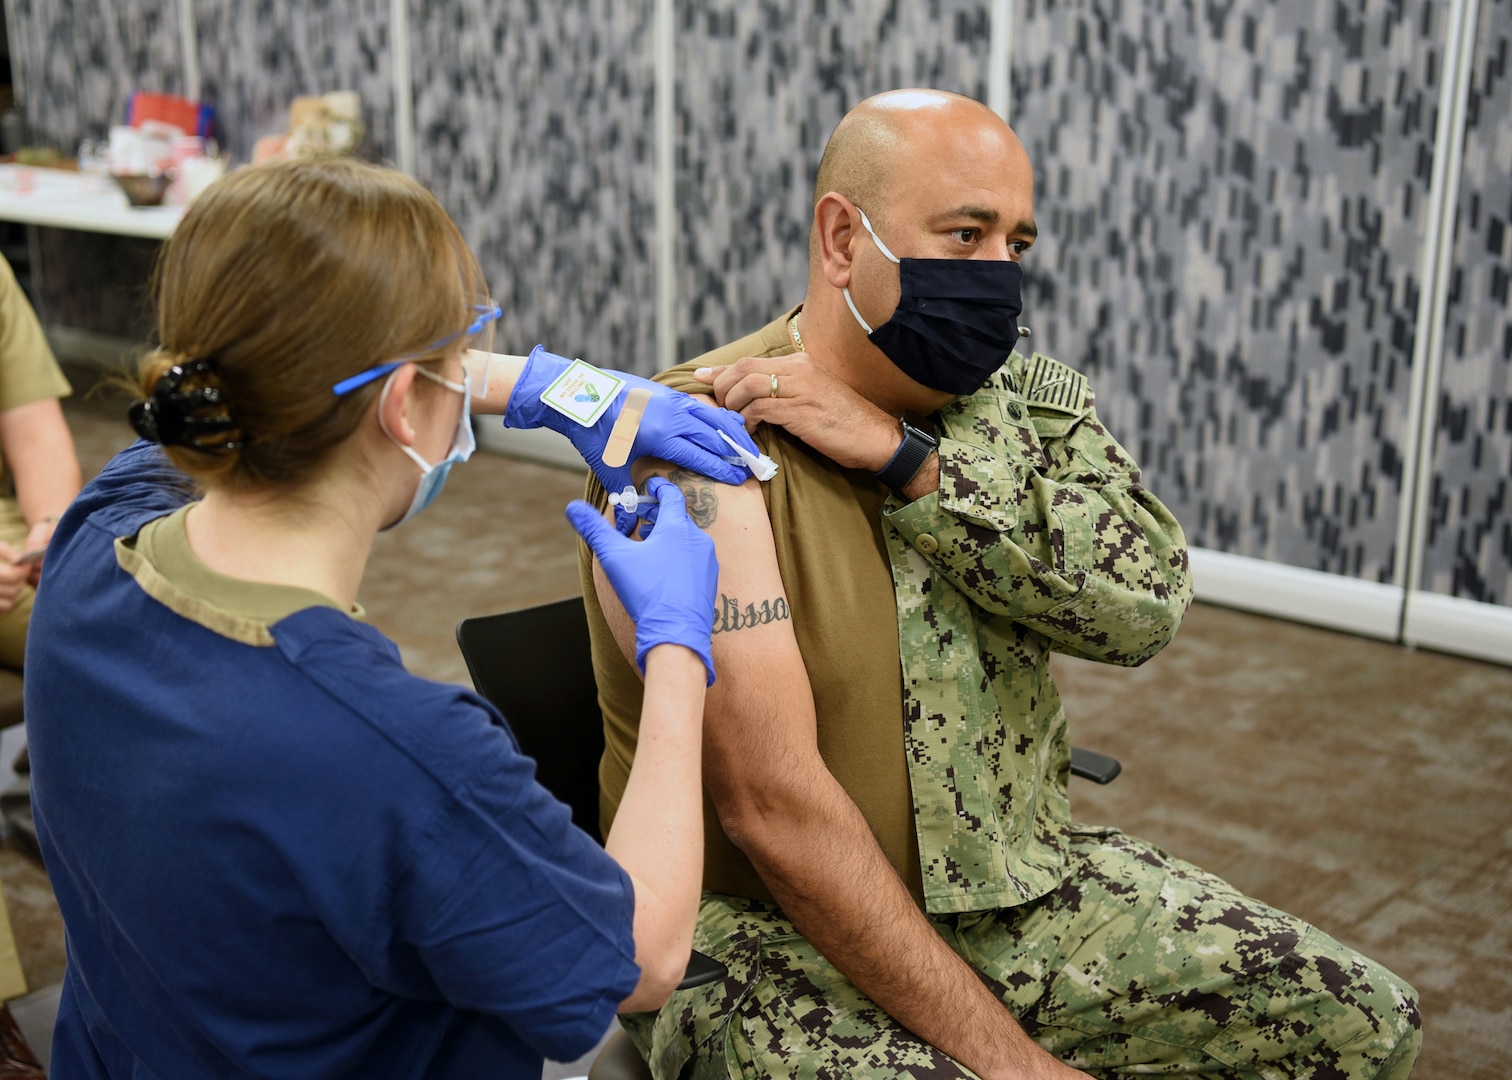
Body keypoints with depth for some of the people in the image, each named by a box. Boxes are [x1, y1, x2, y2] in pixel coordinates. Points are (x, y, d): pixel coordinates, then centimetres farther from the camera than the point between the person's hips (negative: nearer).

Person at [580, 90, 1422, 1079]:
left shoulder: (1032, 397, 3)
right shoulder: (704, 448, -18)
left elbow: (1147, 600, -13)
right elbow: (775, 809, -23)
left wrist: (902, 458, -21)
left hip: (1021, 879, 6)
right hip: (767, 926, -6)